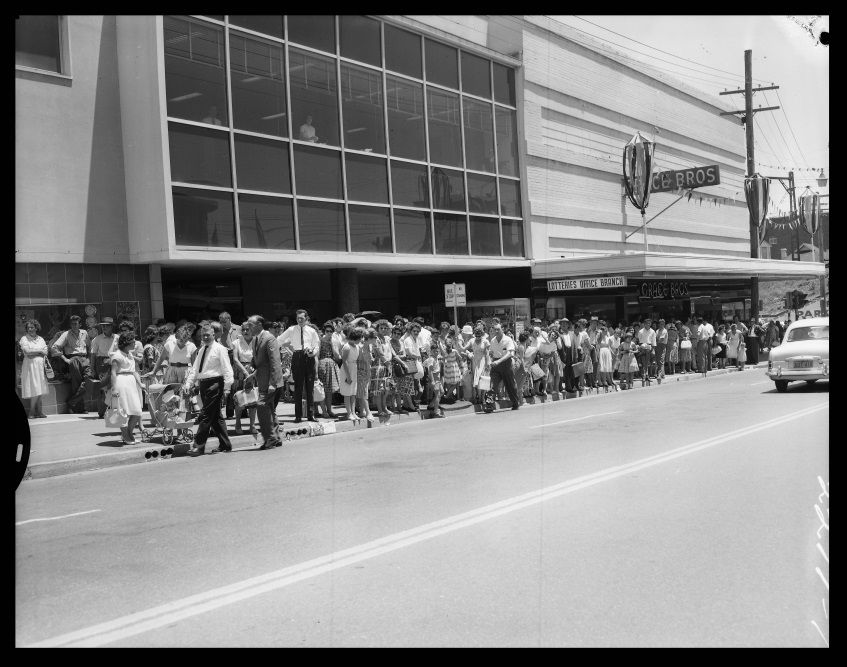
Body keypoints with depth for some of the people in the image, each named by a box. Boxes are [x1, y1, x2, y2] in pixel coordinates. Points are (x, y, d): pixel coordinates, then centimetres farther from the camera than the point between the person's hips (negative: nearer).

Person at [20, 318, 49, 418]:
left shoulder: (40, 339, 17)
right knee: (34, 390, -11)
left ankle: (38, 412, 3)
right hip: (30, 365, -4)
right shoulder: (24, 339, 4)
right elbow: (27, 351, -10)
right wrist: (40, 351, -2)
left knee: (39, 390, 1)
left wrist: (33, 353, -6)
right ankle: (31, 413, -5)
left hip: (40, 365, 4)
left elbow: (45, 352, 8)